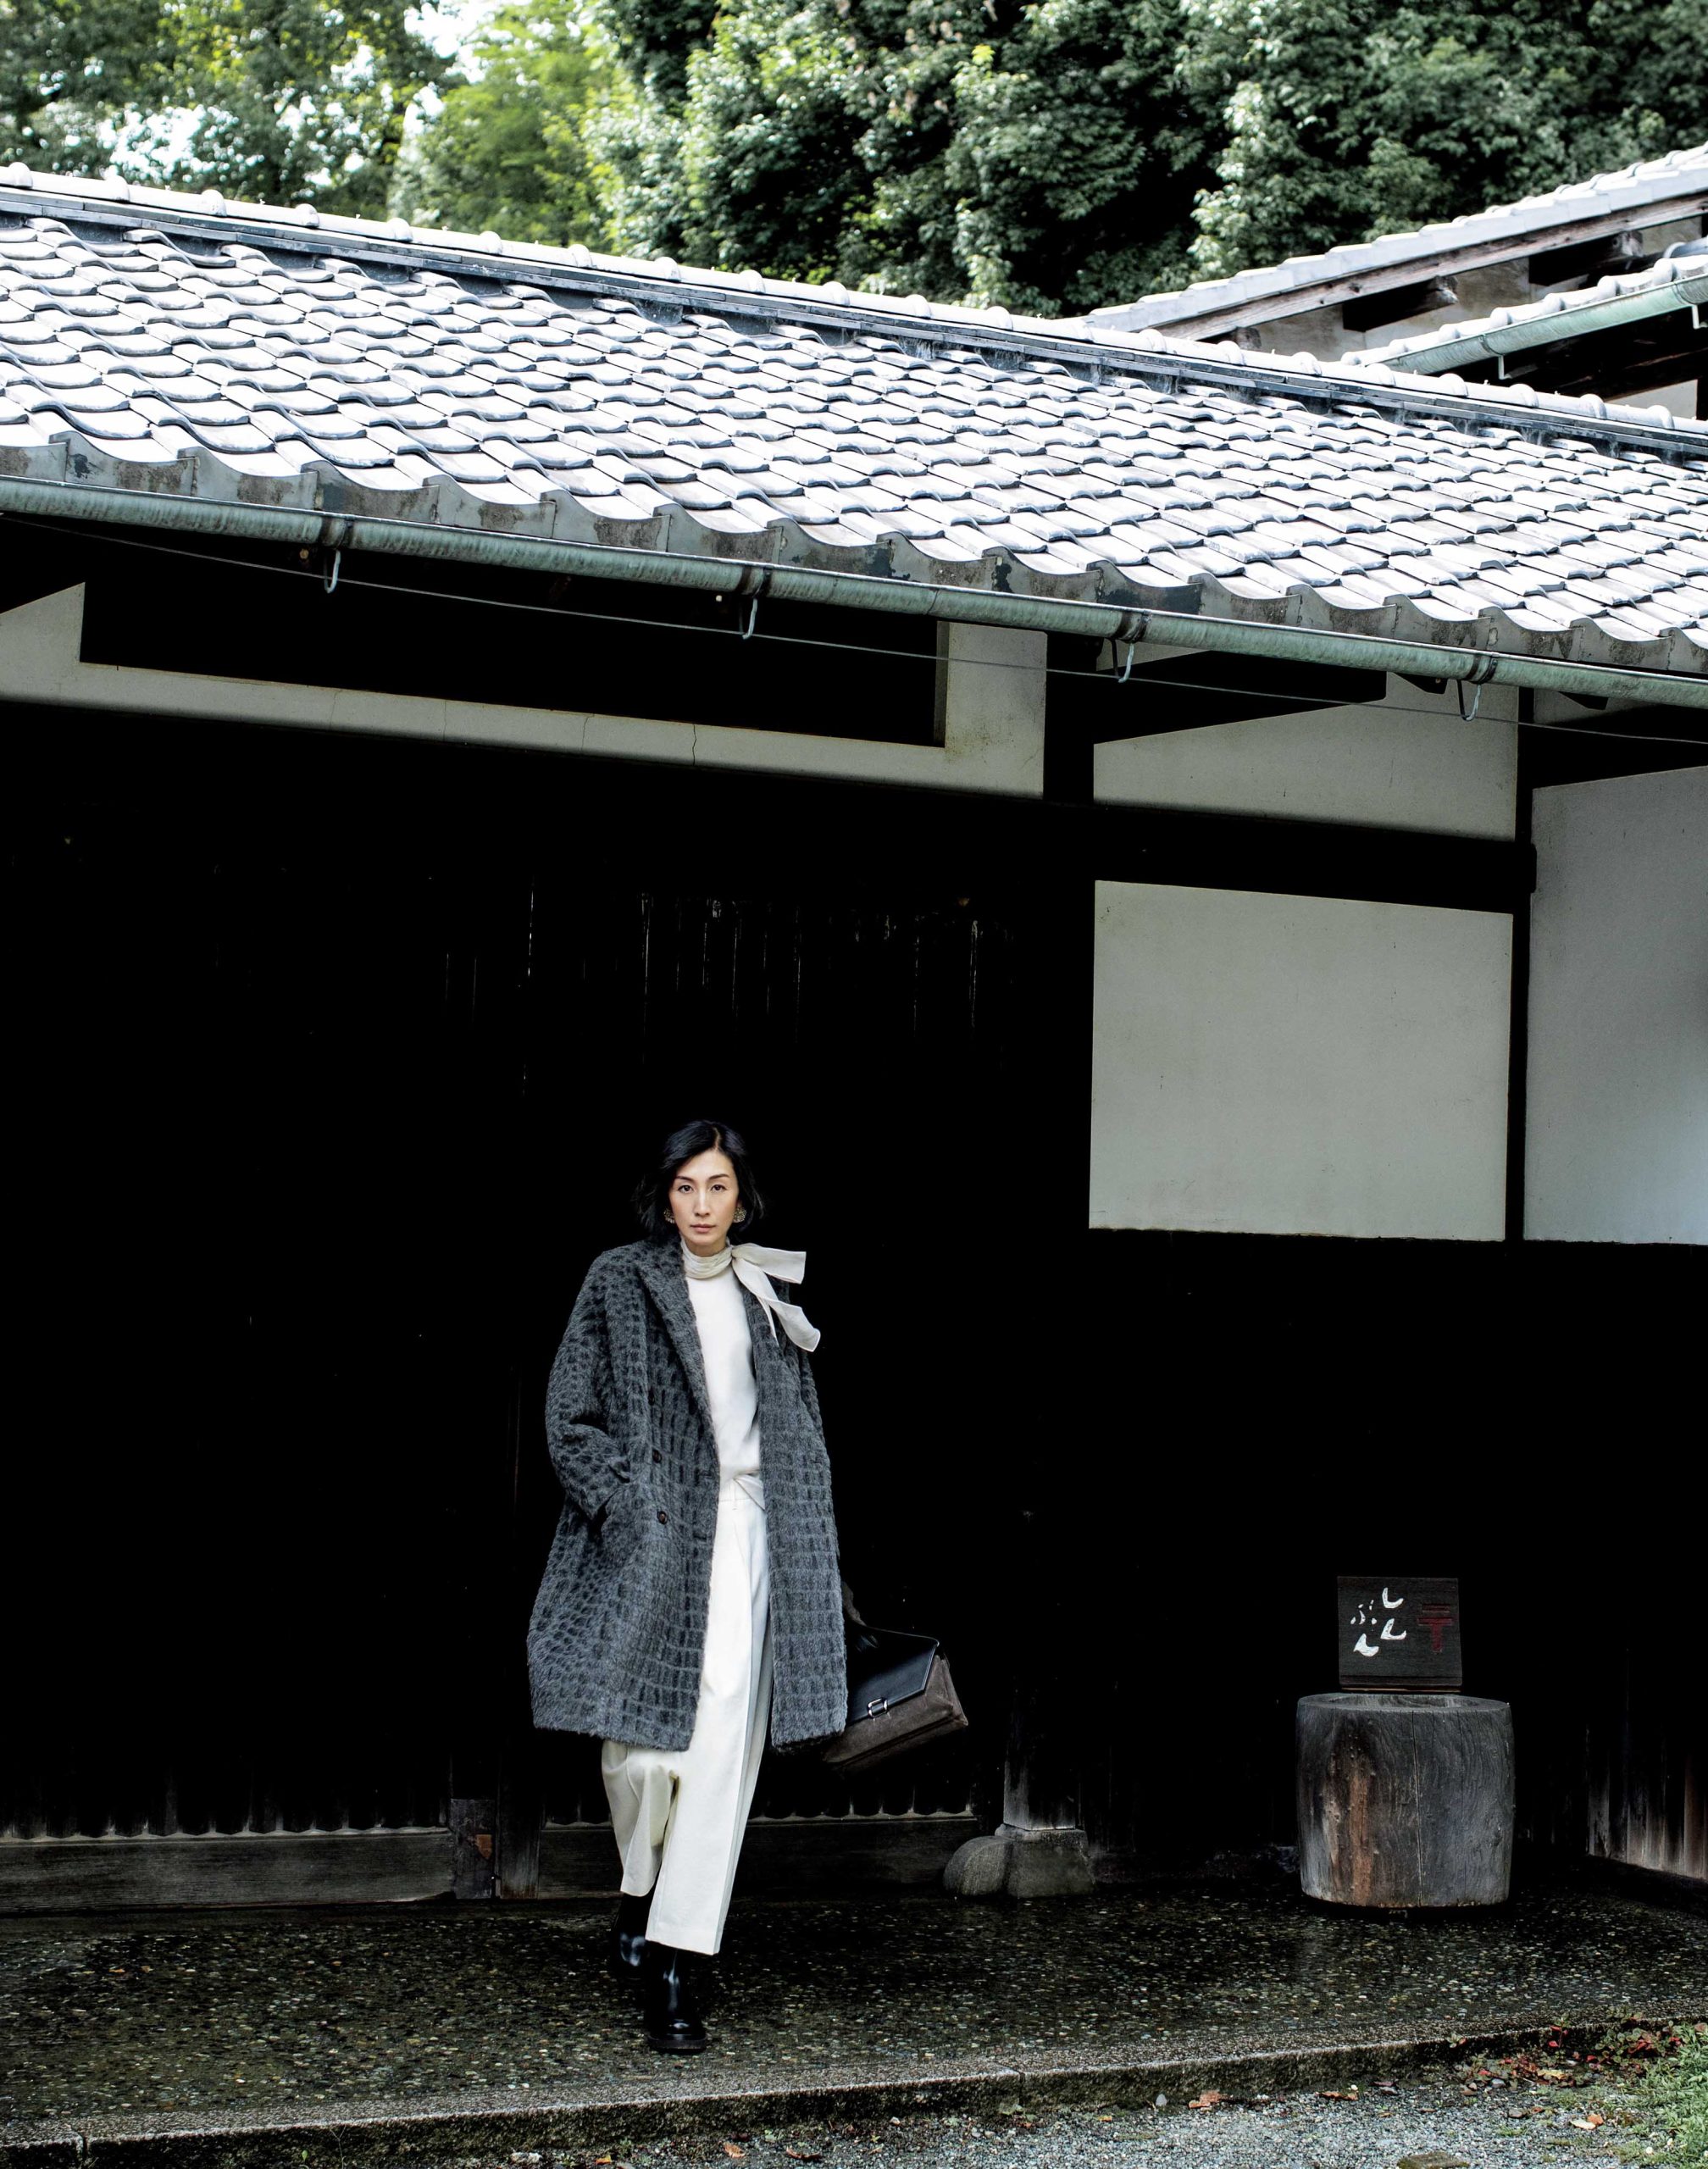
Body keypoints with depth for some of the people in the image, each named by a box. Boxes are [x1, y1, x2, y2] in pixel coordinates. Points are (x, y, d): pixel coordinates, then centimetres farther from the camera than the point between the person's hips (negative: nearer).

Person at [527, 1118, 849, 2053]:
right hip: (647, 1541, -2)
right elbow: (569, 1417, 1)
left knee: (723, 1748, -6)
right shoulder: (619, 1283, 3)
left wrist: (817, 1566, 11)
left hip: (747, 1536, 2)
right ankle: (642, 1899, 25)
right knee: (643, 1746, -4)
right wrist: (627, 1510, -10)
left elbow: (801, 1431, 17)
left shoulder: (767, 1294, 13)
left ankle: (671, 1961, -3)